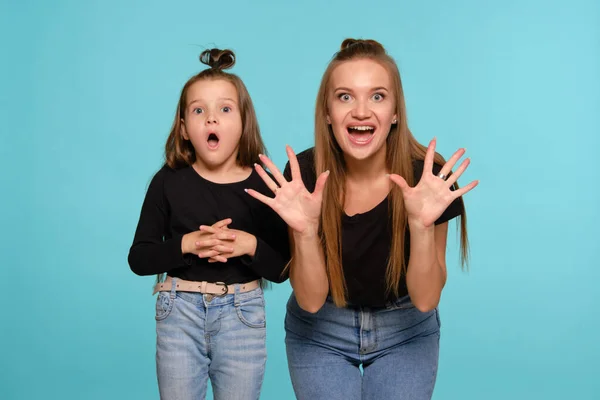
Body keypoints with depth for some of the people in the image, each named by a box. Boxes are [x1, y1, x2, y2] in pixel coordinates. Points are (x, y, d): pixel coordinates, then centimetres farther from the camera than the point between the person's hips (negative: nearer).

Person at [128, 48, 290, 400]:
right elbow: (139, 259, -3)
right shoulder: (168, 182, -3)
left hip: (243, 315, 0)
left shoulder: (262, 185, -4)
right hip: (180, 312, 0)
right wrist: (186, 244, -17)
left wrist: (251, 246, -20)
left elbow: (281, 269, -2)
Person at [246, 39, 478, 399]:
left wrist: (421, 225, -34)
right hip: (320, 332, 0)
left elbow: (425, 300, -18)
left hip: (405, 332, 0)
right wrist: (305, 230, -35)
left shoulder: (428, 176, -22)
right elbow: (310, 300, -17)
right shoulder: (304, 174, -21)